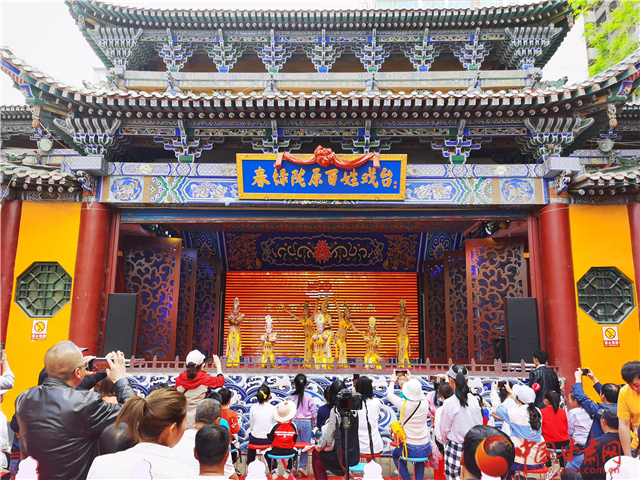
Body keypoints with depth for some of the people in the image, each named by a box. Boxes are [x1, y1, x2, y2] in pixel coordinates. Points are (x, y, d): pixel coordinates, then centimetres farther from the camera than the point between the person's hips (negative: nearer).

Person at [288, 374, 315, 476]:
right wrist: (313, 423, 14)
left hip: (294, 422, 2)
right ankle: (302, 466, 3)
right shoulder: (308, 396, -7)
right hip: (306, 422, -1)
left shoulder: (291, 397, -3)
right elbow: (313, 411, -1)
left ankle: (294, 467, 8)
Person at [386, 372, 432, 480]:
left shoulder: (403, 404, -19)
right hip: (425, 449, 3)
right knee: (420, 456, 38)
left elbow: (390, 395, 1)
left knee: (396, 454, 30)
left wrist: (392, 381, 19)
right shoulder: (425, 404, -11)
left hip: (409, 449, -3)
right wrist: (411, 380, 28)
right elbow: (419, 394, 13)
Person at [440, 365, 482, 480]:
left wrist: (445, 440, 14)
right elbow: (480, 423, 6)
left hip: (455, 448, -5)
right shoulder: (474, 399, -5)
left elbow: (444, 430, -6)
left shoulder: (449, 403, -18)